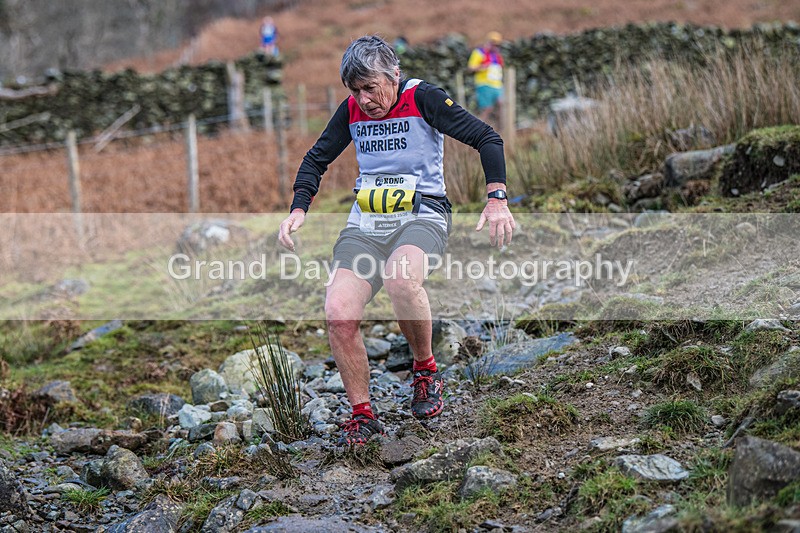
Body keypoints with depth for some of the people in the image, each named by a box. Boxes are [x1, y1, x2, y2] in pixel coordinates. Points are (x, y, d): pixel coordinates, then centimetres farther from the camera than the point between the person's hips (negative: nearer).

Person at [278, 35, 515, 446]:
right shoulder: (351, 110, 9)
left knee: (399, 278, -39)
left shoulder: (422, 98, -5)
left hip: (421, 216, -4)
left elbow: (486, 138, -6)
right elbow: (316, 159, 21)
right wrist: (298, 209, 5)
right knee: (338, 315, -18)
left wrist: (496, 199, -18)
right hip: (364, 223, 5)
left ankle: (426, 369, -12)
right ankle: (362, 415, 0)